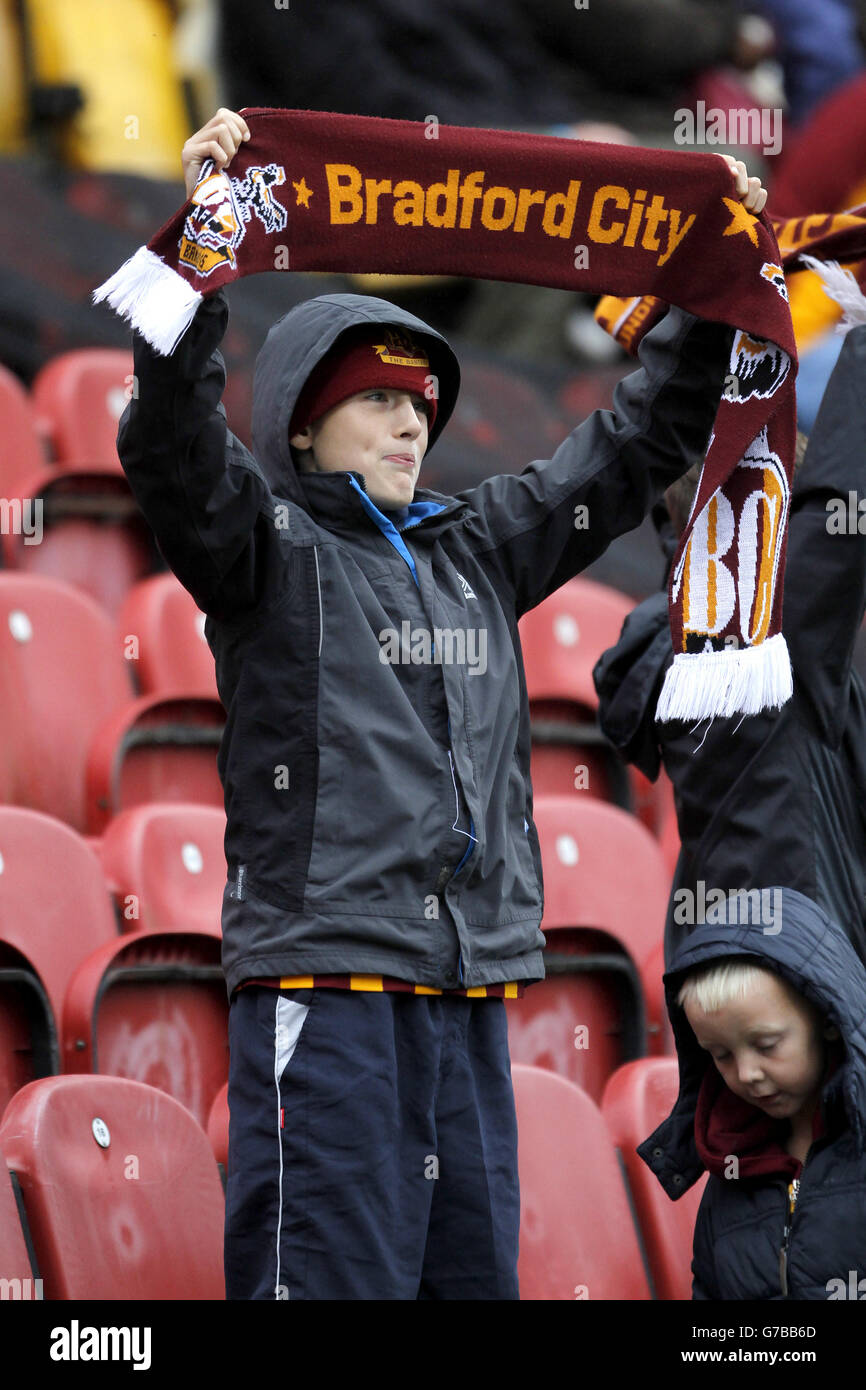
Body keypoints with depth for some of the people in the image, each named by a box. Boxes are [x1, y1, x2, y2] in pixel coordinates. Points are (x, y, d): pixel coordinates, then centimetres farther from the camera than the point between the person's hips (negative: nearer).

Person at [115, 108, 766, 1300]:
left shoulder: (480, 554, 19)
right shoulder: (270, 551, 2)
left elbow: (638, 449, 26)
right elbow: (171, 444, -17)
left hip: (471, 989, 6)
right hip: (323, 981, -6)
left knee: (472, 1269, 6)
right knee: (334, 1273, -12)